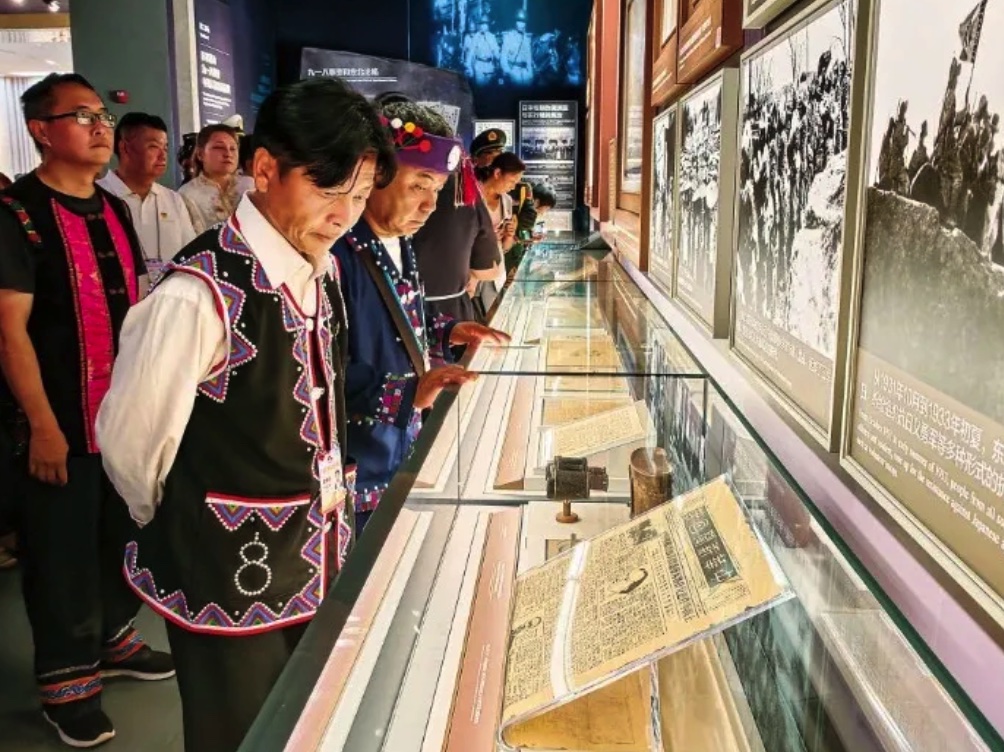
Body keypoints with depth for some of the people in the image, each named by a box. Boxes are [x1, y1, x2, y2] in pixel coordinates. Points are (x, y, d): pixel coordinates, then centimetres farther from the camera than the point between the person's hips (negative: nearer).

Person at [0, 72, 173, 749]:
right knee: (62, 550, 7)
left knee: (121, 534, 18)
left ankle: (114, 638, 38)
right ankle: (66, 678, 24)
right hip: (60, 421, -6)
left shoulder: (115, 211, 10)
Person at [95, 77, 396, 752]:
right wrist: (188, 529, 1)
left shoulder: (324, 272, 0)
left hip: (320, 567, 7)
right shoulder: (201, 296, -25)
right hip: (233, 584, -7)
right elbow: (129, 441, -14)